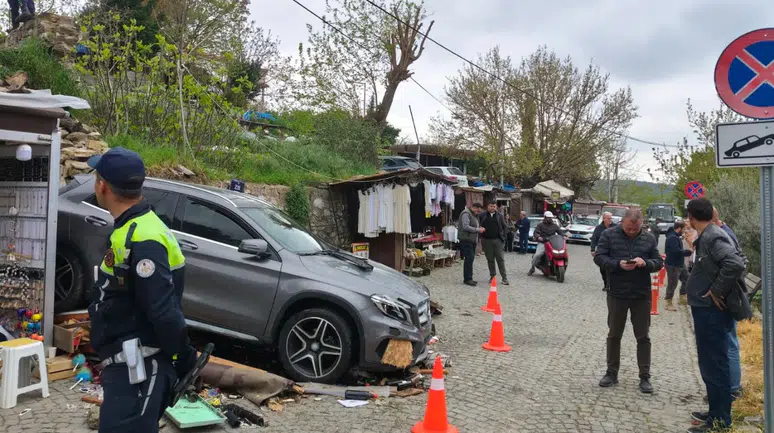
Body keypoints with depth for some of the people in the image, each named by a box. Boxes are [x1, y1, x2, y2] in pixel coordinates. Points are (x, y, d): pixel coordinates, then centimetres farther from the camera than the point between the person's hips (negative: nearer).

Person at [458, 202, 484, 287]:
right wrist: (478, 230, -16)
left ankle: (468, 278, 16)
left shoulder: (474, 215, 21)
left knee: (470, 259, 10)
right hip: (466, 240, -10)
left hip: (472, 240, 10)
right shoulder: (466, 214, -11)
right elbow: (466, 227, -21)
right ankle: (467, 279, -8)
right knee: (469, 259, -11)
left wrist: (480, 228, 9)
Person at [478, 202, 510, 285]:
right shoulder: (482, 215, 3)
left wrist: (503, 236, 0)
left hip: (497, 240, -1)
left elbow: (505, 227, 9)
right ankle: (492, 275, 20)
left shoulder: (500, 216, 6)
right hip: (486, 240, 1)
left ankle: (504, 278, -1)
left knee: (500, 259, -2)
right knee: (490, 259, 8)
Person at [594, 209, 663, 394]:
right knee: (614, 335, 10)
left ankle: (645, 377, 16)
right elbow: (599, 257, -6)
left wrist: (645, 263, -18)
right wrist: (618, 264, -22)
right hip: (616, 294, -1)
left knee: (643, 337, 7)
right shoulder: (609, 235, -3)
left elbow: (659, 262, 4)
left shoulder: (649, 238, 3)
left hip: (642, 295, 1)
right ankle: (612, 373, 22)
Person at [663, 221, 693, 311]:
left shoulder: (676, 236, 13)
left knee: (686, 279, 17)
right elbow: (677, 251, -29)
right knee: (672, 284, -2)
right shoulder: (672, 238, -22)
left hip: (680, 264, 11)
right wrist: (688, 252, -18)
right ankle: (669, 303, 7)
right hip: (673, 265, -11)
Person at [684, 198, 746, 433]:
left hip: (711, 311, -10)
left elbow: (736, 264, -31)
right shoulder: (707, 236, 11)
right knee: (710, 364, 18)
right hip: (706, 309, 10)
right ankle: (716, 412, 30)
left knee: (714, 365, -2)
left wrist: (717, 291, -22)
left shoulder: (713, 237, -18)